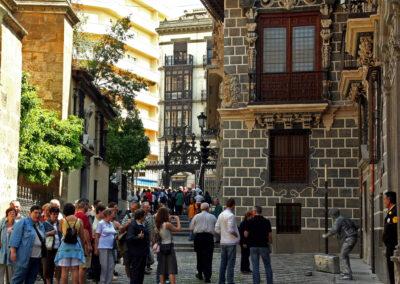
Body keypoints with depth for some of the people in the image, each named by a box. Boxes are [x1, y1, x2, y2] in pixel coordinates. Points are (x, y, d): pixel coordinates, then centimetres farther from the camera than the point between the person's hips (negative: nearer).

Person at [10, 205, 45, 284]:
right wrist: (13, 251, -16)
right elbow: (15, 237, -9)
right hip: (24, 257, -7)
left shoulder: (41, 226, 18)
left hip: (37, 258, 7)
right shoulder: (23, 223, -3)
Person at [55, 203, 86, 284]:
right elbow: (82, 236, 3)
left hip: (65, 246, -1)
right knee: (75, 269, 4)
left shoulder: (62, 221, -5)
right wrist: (82, 246, 15)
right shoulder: (79, 221, -1)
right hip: (76, 246, 1)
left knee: (64, 270, 2)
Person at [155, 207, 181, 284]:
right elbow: (178, 229, -7)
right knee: (171, 270, -4)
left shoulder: (158, 225, 2)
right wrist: (177, 219, 4)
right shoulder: (168, 224, -17)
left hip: (161, 247, 7)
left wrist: (169, 220, 13)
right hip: (169, 247, -6)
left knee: (162, 270, 11)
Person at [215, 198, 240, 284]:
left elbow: (217, 229, 10)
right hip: (231, 242, -8)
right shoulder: (231, 215, -16)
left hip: (223, 242, 8)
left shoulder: (221, 215, 9)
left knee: (223, 263, 12)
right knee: (231, 264, -4)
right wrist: (237, 235, -6)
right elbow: (231, 229, -23)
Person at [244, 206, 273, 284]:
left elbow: (246, 235, -5)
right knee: (267, 266, 10)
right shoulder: (266, 221, -2)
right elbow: (270, 235, -3)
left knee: (255, 267, 4)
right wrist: (269, 244, 9)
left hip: (253, 246, 0)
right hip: (264, 246, 0)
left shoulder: (250, 221, -3)